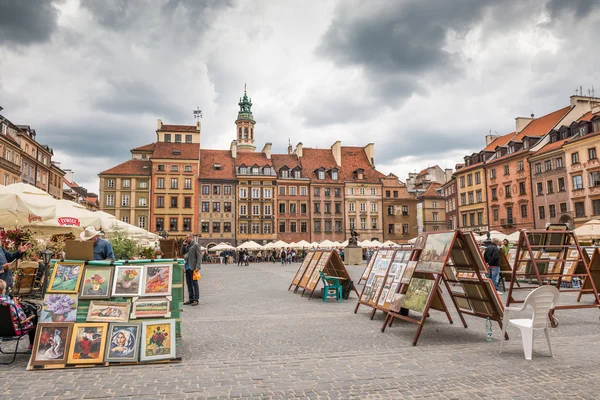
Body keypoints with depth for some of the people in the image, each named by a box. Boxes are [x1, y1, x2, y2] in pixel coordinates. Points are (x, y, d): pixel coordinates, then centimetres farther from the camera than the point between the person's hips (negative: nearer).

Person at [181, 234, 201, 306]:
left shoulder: (196, 245, -10)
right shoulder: (187, 245, 15)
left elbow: (199, 256, -14)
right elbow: (183, 252, 20)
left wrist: (197, 267, -21)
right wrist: (184, 245, 5)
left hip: (193, 267, -8)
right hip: (187, 267, 8)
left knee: (194, 283, -4)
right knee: (189, 284, 12)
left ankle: (196, 300, 0)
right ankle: (191, 299, 19)